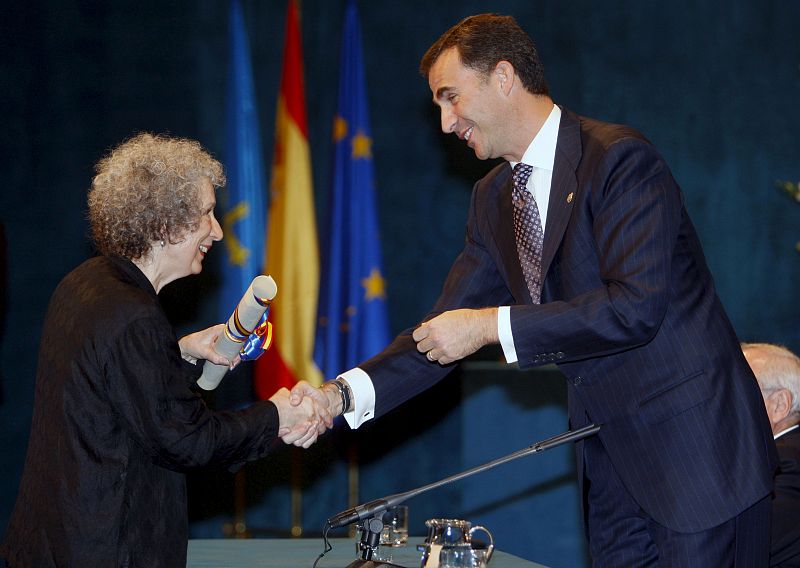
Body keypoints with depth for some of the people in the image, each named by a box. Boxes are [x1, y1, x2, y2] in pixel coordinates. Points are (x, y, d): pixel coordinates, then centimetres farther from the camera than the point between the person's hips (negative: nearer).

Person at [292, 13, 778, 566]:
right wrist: (344, 394, -7)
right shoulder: (494, 198, 11)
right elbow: (445, 333, 9)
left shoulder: (620, 158, -15)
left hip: (697, 450, -7)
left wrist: (493, 325, -21)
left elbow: (636, 305, -24)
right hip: (611, 460, 7)